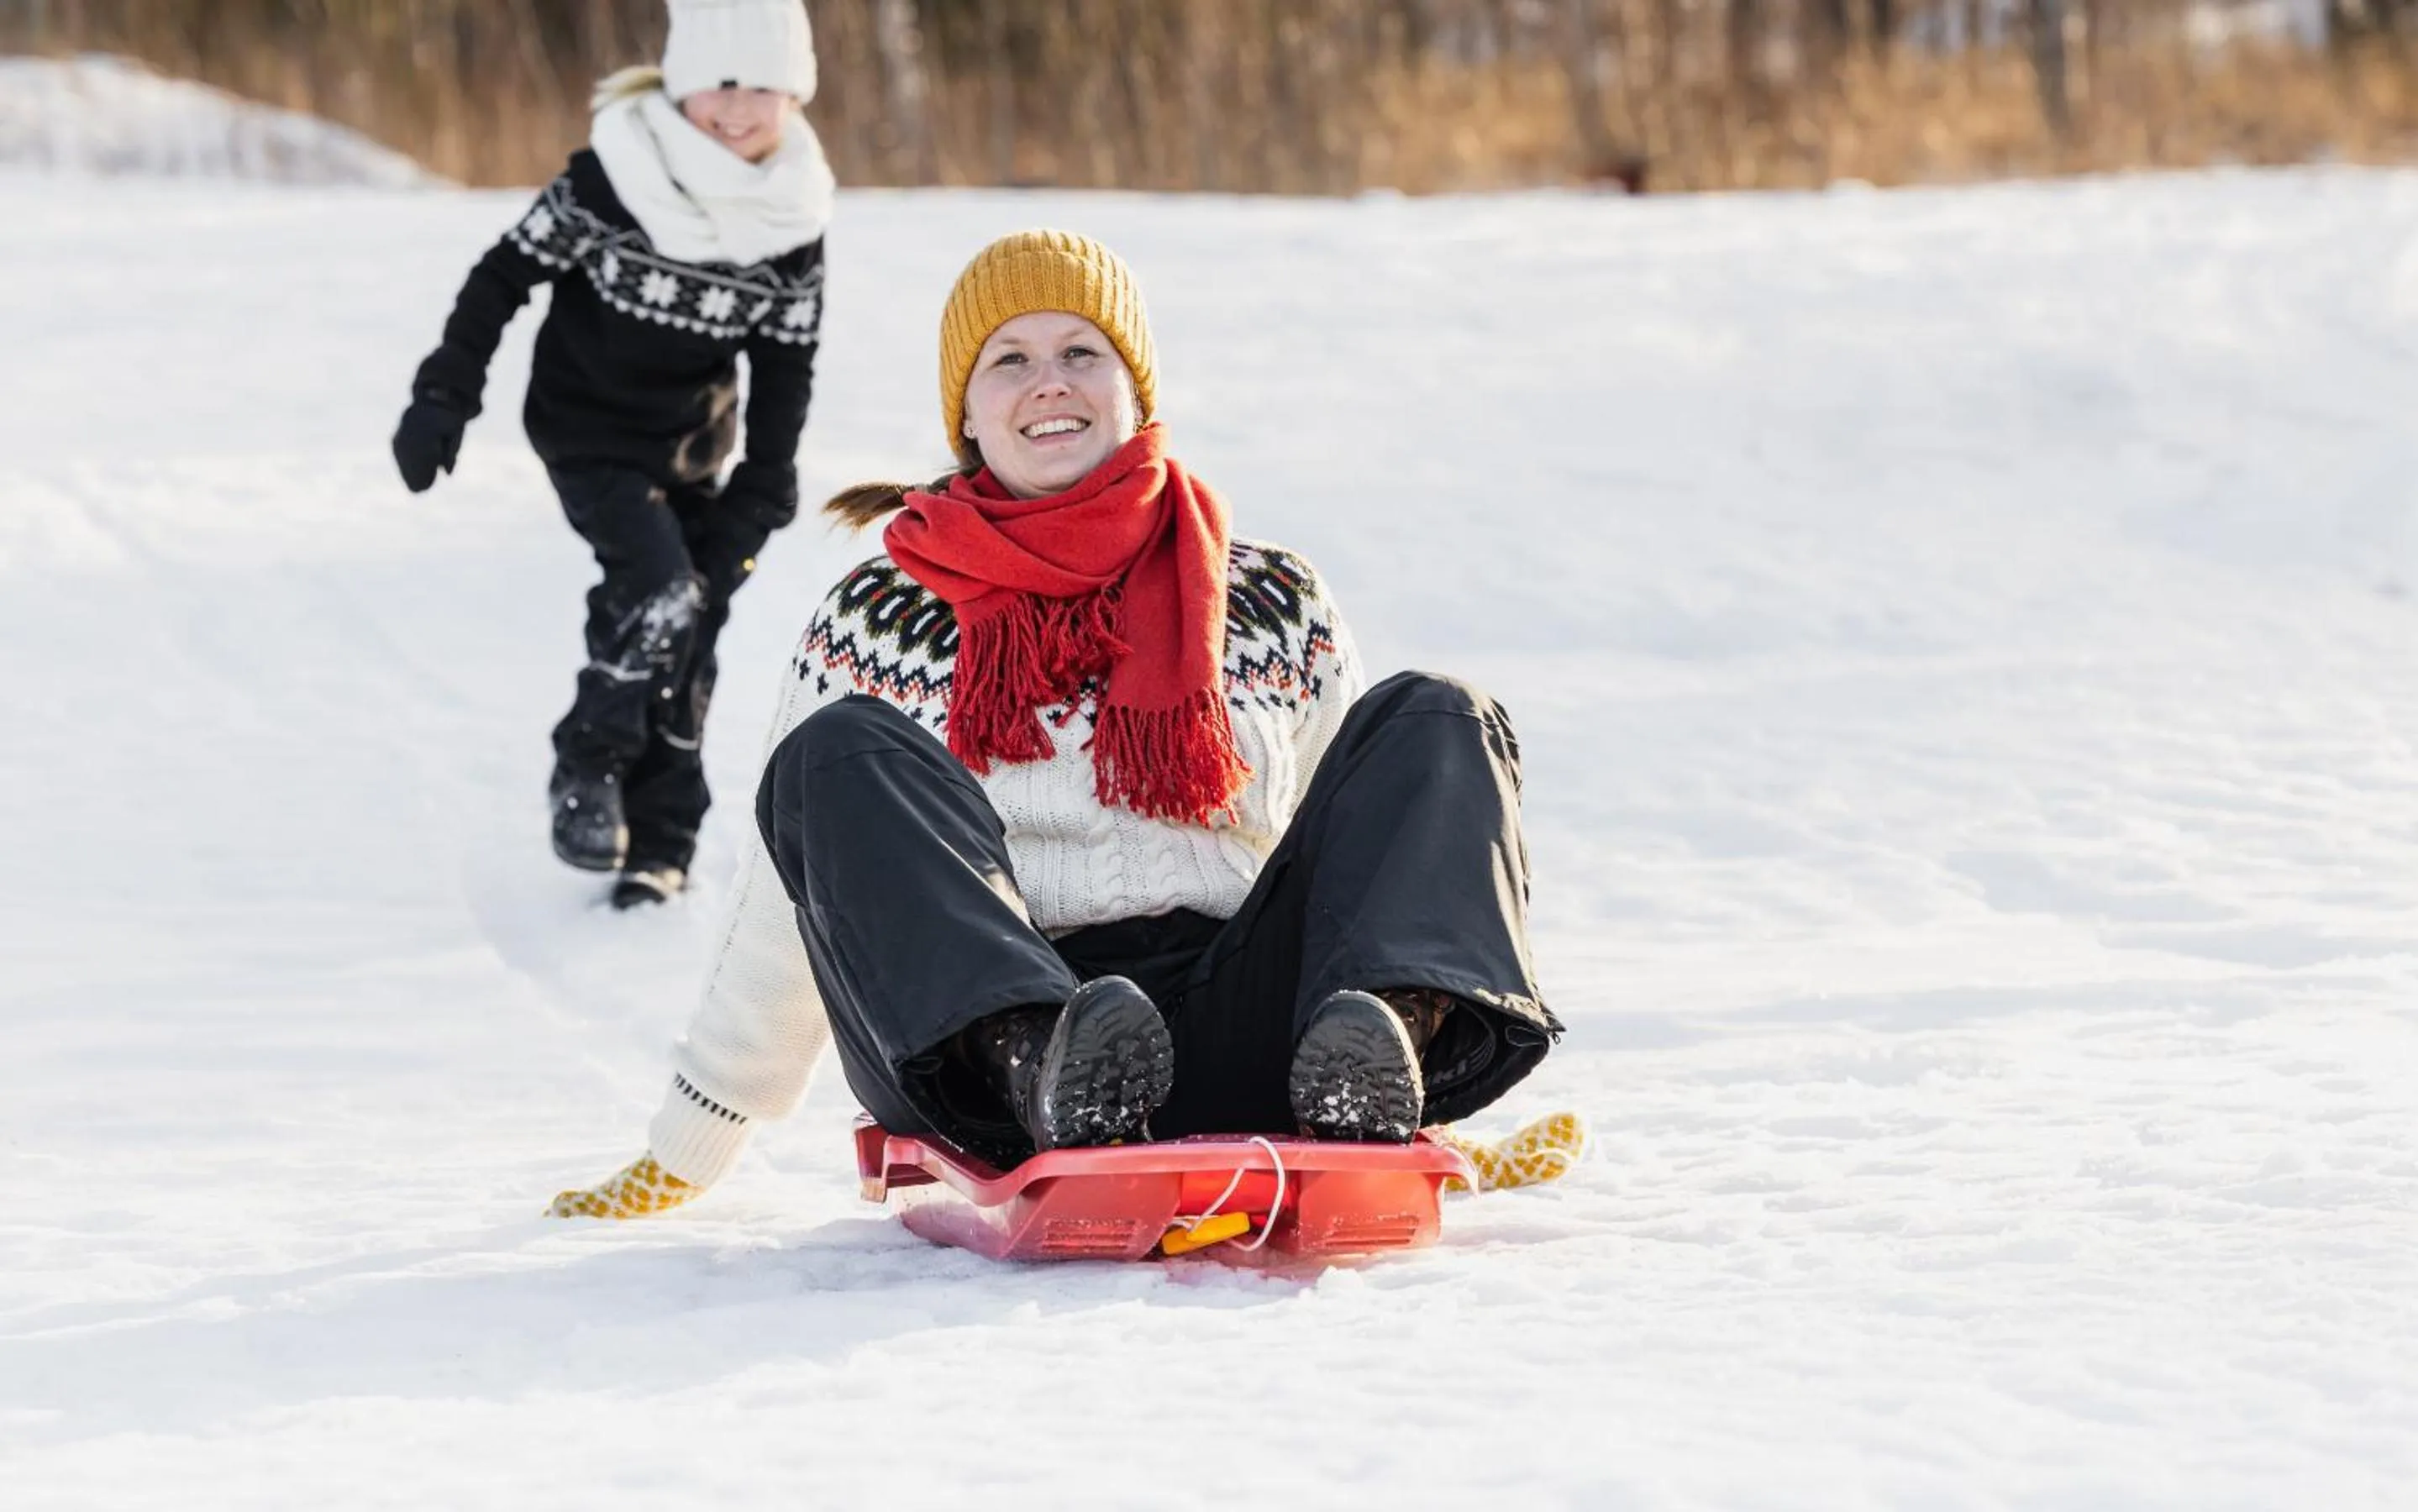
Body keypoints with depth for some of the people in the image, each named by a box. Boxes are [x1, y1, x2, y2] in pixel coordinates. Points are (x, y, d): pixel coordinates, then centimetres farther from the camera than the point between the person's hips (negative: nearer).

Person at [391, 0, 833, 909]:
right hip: (588, 431, -4)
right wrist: (443, 398, -11)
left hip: (690, 446, 4)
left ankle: (657, 846, 16)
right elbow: (506, 277, -10)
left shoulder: (791, 218, -9)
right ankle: (586, 767, -3)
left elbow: (785, 374, -1)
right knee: (661, 592, -23)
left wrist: (755, 510, -4)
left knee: (686, 648, 4)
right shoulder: (612, 176, -20)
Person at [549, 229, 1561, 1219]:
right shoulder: (874, 623, 16)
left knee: (1430, 724, -13)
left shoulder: (1276, 606, 19)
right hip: (975, 1045, -1)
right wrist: (681, 1156, 19)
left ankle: (1392, 1037, -43)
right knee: (842, 756, -23)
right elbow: (785, 917, 19)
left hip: (1231, 1037, 1)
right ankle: (1033, 1057, -49)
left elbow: (1356, 847, 23)